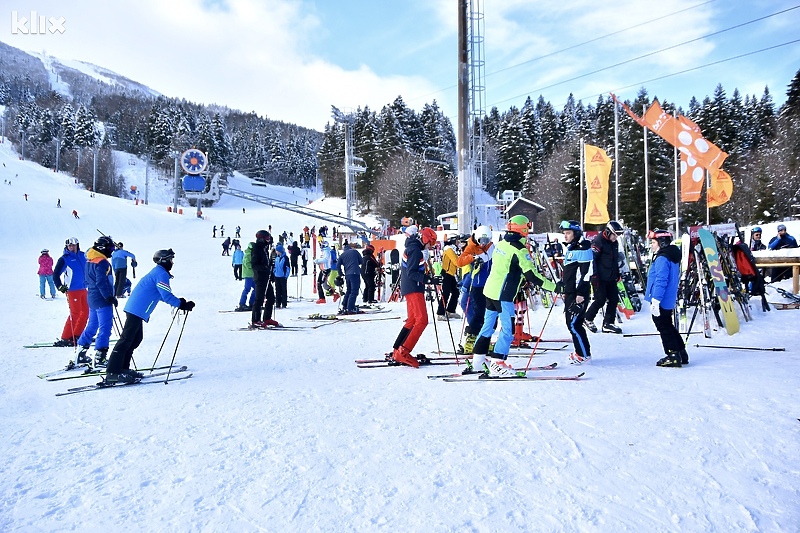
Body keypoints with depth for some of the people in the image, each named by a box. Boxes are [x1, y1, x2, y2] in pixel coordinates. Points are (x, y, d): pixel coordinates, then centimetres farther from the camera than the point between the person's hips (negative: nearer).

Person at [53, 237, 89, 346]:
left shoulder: (82, 256, 8)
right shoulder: (64, 259, -7)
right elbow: (56, 275, -7)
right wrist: (61, 287, -17)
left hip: (83, 289, 7)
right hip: (72, 290, -7)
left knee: (85, 312, 10)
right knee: (75, 313, -10)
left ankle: (76, 335, 20)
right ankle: (65, 338, -4)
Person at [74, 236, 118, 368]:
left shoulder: (89, 261, 13)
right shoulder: (102, 262, -17)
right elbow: (101, 283, -23)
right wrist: (110, 297, -19)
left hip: (92, 298, 10)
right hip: (102, 300, -10)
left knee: (92, 326, 18)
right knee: (105, 327, -5)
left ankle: (80, 354, 23)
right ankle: (99, 357, -7)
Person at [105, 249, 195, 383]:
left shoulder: (156, 272, 21)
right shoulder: (161, 274, -10)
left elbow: (160, 295, 27)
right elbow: (166, 296, -17)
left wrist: (179, 302, 20)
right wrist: (182, 305, -10)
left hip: (134, 308, 10)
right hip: (137, 310, -10)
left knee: (136, 339, 16)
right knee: (126, 339, -10)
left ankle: (122, 368, 21)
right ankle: (113, 373, -9)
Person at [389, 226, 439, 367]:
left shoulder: (411, 248, 18)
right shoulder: (415, 250, -13)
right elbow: (411, 273, -21)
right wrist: (427, 279, -29)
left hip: (410, 288, 11)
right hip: (414, 289, -11)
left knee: (412, 321, 15)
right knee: (422, 320, -14)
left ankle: (397, 351, 18)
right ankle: (403, 353, -17)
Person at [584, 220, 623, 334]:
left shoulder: (614, 243, 13)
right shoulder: (598, 241, -14)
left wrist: (617, 273, 22)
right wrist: (594, 275, -19)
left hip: (611, 278, 9)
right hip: (600, 278, -8)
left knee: (614, 299, 6)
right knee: (600, 300, -6)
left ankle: (608, 324, 14)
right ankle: (588, 319, 16)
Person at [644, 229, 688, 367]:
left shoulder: (662, 259, -19)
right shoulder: (672, 257, 14)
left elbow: (660, 281, -25)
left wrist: (655, 300, -24)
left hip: (661, 301, -10)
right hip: (669, 301, 10)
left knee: (664, 328, -1)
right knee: (669, 327, 19)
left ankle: (673, 355, 4)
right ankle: (681, 353, 26)